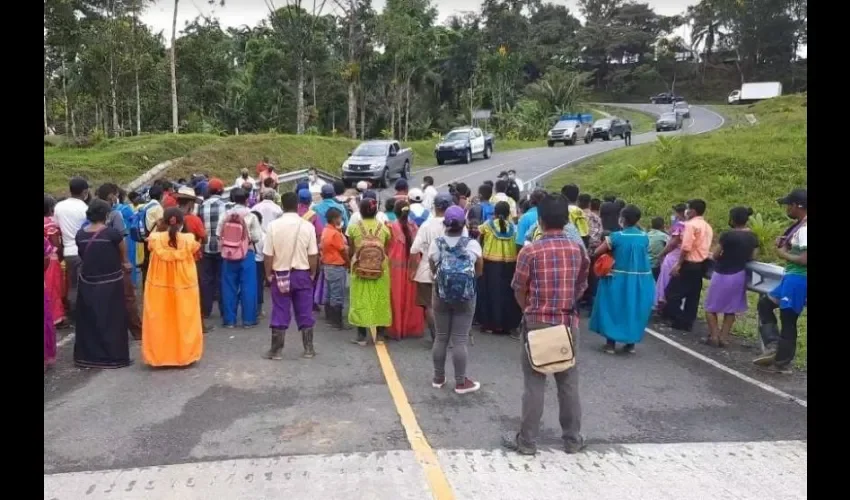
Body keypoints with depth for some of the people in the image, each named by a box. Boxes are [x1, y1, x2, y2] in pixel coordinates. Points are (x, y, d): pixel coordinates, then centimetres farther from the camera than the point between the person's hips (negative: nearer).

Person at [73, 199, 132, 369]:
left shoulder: (80, 235, -2)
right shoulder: (112, 233, -15)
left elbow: (83, 255, 8)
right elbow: (123, 253, 0)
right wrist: (123, 263, 21)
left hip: (87, 282, 4)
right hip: (110, 282, -4)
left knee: (88, 319, 14)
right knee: (112, 319, 5)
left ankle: (86, 355, 23)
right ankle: (114, 356, 10)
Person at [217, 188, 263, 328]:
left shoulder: (225, 215, 0)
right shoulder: (251, 216, -9)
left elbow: (218, 234, 1)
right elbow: (257, 237, -8)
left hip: (228, 254, 3)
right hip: (246, 254, -3)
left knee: (229, 287, 9)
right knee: (248, 287, 4)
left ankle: (229, 319, 14)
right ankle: (248, 319, 8)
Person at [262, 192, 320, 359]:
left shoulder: (273, 226, -8)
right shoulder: (307, 226, -7)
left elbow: (269, 255, -6)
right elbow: (313, 255, -5)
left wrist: (269, 274, 7)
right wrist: (312, 273, 9)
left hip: (280, 274, 0)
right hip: (302, 274, 1)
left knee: (280, 313, 7)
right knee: (305, 313, 10)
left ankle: (276, 350, 13)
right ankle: (308, 349, 16)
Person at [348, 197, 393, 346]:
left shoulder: (354, 228, -5)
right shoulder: (383, 228, -3)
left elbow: (351, 251, 1)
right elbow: (387, 251, 2)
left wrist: (351, 261, 22)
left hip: (360, 270, -1)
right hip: (381, 270, 1)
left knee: (361, 300, 7)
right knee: (380, 299, 12)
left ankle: (361, 335, 8)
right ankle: (380, 334, 19)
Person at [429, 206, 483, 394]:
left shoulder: (436, 244, -5)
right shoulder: (472, 244, -8)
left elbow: (433, 270, 3)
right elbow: (479, 271, 3)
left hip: (441, 296, 2)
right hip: (465, 297, -2)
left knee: (441, 338, 11)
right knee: (460, 340, 2)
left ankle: (438, 378, 22)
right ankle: (460, 382, 9)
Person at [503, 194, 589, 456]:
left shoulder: (530, 251, -12)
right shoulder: (579, 249, -1)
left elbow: (519, 290, -3)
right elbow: (581, 286, 9)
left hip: (538, 324, -3)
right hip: (568, 322, 3)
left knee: (534, 384, 4)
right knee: (569, 383, 13)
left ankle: (527, 441, 13)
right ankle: (573, 439, 24)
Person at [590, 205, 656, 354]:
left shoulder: (616, 236, -14)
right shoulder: (644, 237, -2)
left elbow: (597, 252, -7)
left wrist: (611, 252, 10)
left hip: (618, 279, -3)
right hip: (640, 280, 3)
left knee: (613, 309, 11)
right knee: (634, 310, 15)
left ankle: (611, 343, 12)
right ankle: (631, 343, 20)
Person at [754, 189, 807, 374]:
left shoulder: (804, 229, -21)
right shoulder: (800, 226, 11)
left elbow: (805, 259, -29)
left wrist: (784, 255, -14)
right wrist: (785, 244, 3)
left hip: (798, 279, -10)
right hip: (791, 278, 10)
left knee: (788, 320, -1)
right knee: (765, 304, 16)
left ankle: (782, 363, 7)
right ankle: (773, 346, 17)